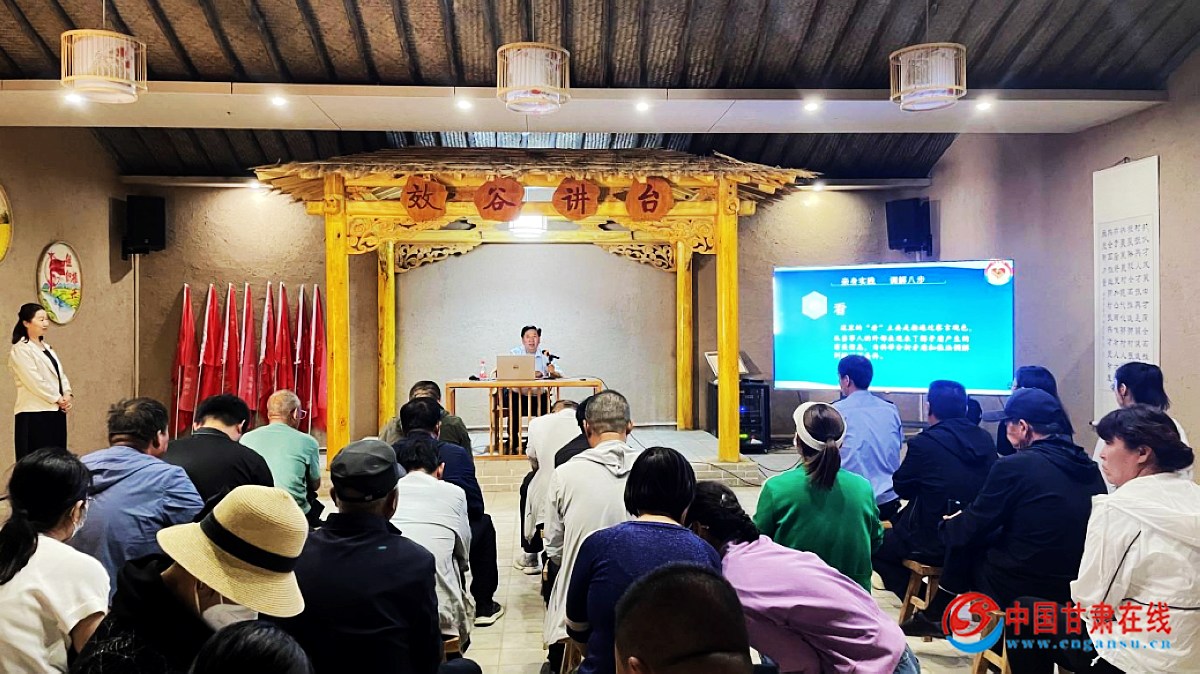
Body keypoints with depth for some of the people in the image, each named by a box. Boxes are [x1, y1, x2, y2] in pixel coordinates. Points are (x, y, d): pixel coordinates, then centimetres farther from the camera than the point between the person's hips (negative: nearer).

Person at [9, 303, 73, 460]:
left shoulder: (47, 348, 18)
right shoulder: (20, 349, -7)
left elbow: (60, 375, 15)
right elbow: (34, 381, -15)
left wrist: (68, 395, -2)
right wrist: (58, 399, -11)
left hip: (56, 411, 8)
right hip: (35, 413, -8)